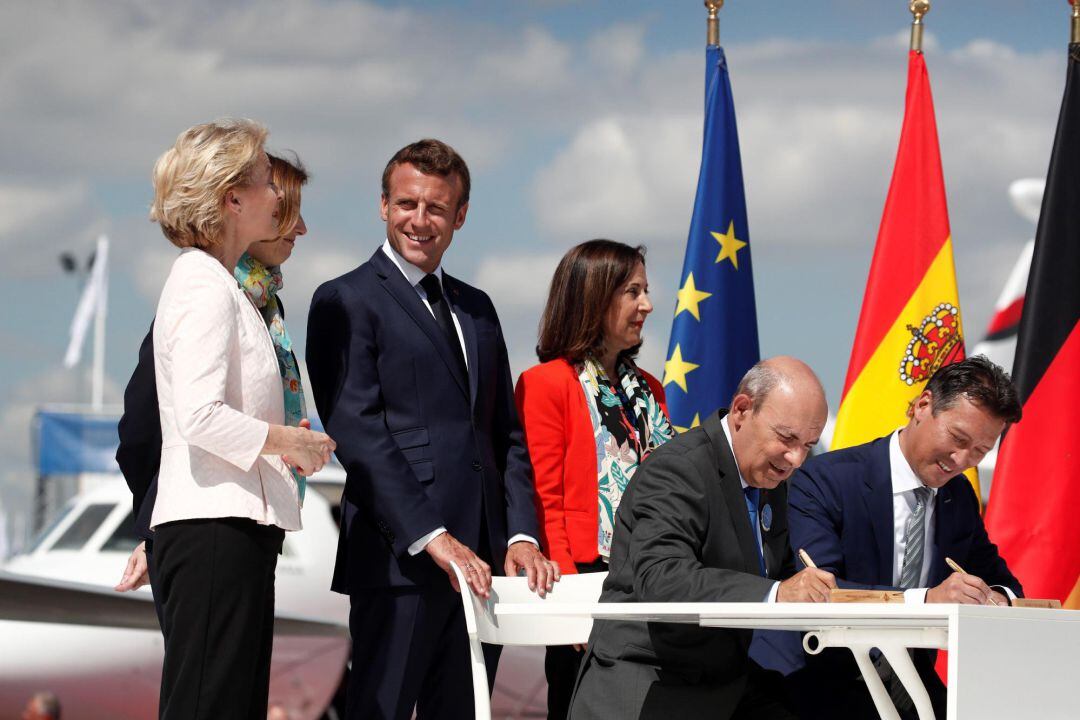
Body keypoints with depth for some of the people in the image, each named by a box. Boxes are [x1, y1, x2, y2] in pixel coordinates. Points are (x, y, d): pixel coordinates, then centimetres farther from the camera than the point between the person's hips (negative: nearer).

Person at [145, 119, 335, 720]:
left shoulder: (217, 284, 21)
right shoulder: (206, 289, -10)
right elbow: (201, 416, -21)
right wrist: (288, 440, -10)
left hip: (229, 529, 10)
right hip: (214, 528, -10)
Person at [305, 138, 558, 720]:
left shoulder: (476, 309, 21)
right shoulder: (346, 301, -1)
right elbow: (356, 431, -10)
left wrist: (521, 535, 4)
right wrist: (433, 538, -18)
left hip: (480, 561, 6)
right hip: (399, 559, -6)